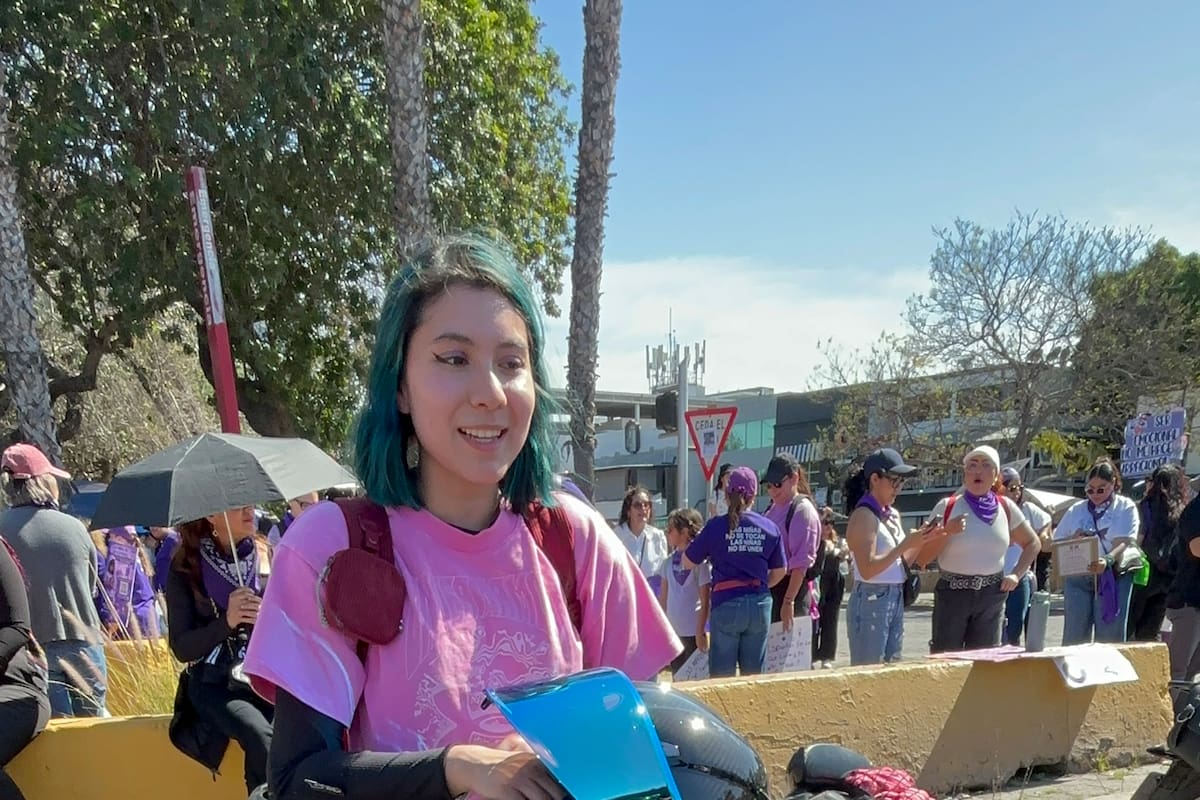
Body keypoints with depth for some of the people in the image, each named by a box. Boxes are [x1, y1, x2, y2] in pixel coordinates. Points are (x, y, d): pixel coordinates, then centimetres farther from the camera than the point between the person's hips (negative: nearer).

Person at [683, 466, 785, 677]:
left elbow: (688, 562, 0)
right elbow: (780, 571, 12)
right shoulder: (770, 528, 2)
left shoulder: (716, 526, -6)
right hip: (760, 604, 3)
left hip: (727, 603, -3)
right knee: (754, 675, 12)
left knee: (722, 676, 6)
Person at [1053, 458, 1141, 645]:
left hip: (1113, 576, -3)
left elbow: (1123, 543, -10)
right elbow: (1055, 543, 14)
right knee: (1074, 635, 3)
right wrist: (1072, 539, -8)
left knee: (1109, 636, 0)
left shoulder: (1125, 508, 4)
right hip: (1077, 577, 3)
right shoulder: (1076, 510, 13)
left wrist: (1107, 561, -29)